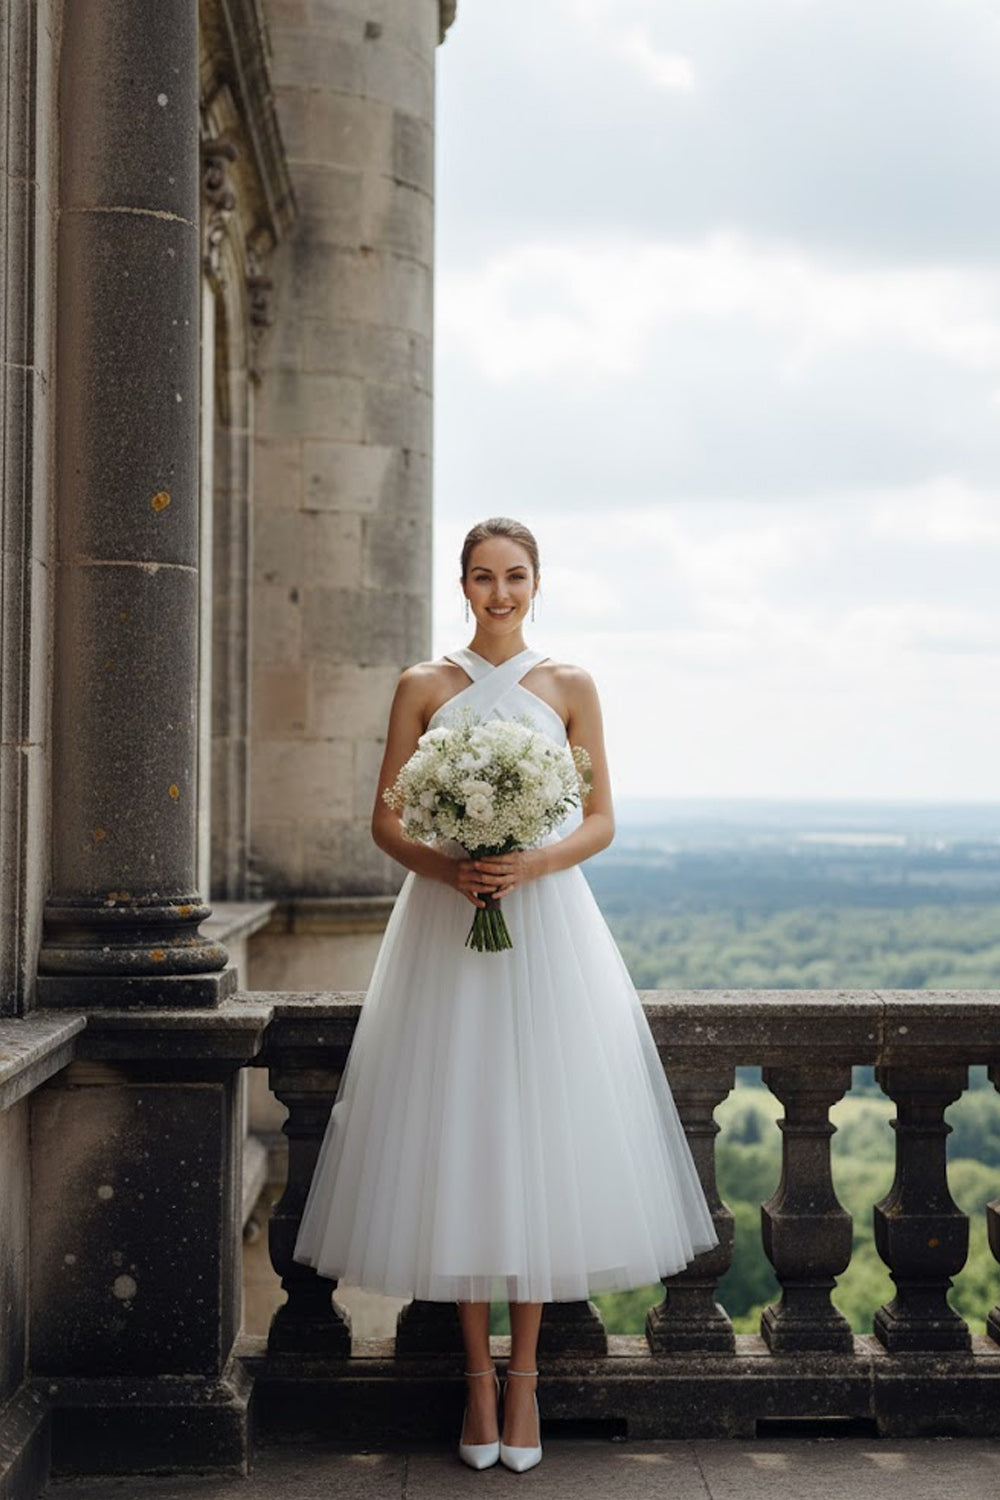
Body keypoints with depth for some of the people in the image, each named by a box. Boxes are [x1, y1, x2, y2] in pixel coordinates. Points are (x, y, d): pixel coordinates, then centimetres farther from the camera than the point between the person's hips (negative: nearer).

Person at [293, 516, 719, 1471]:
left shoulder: (570, 686, 6)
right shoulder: (423, 686, 7)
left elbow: (600, 821, 5)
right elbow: (385, 822, 5)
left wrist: (535, 863, -14)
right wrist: (447, 868, -14)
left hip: (546, 926, 0)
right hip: (443, 926, 0)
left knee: (540, 1138, -2)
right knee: (454, 1143, 0)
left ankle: (523, 1373, 9)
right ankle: (477, 1373, 11)